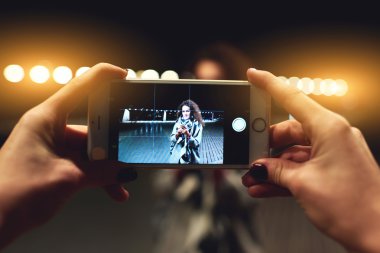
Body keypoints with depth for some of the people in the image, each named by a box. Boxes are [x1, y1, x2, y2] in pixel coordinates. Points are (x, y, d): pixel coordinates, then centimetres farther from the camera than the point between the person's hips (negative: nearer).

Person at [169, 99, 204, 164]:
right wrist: (177, 134, -18)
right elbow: (172, 139, 1)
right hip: (177, 156, 3)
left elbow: (197, 143, -9)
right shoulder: (178, 123, 6)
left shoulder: (197, 124, -3)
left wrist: (188, 135, -24)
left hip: (191, 158, -2)